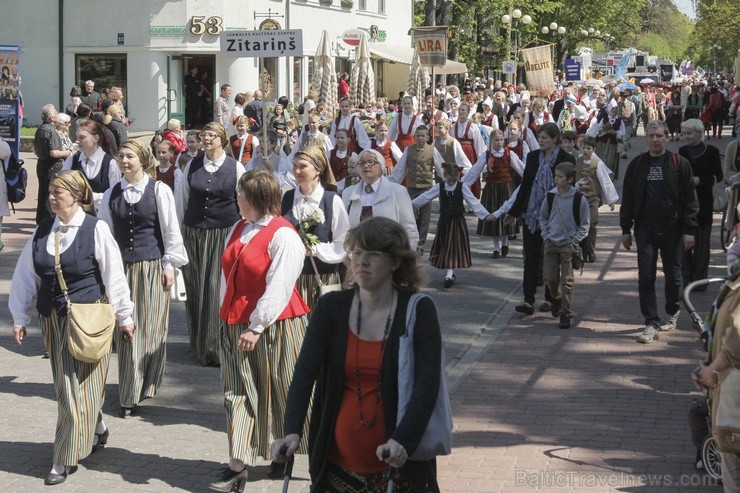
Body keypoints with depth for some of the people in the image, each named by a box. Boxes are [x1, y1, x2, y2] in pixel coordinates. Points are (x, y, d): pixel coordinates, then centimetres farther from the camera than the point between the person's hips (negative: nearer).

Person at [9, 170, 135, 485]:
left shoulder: (95, 229, -11)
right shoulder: (43, 231, 4)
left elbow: (113, 274, -5)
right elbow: (26, 275, 10)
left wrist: (124, 316, -1)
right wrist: (20, 318, 10)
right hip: (52, 319, 5)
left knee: (77, 387, -3)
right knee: (65, 386, 14)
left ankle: (66, 460, 5)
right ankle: (97, 429, 38)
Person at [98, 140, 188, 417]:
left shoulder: (159, 191, -2)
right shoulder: (112, 194, 7)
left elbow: (171, 229, -1)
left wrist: (169, 264, -4)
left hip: (152, 267, -2)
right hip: (122, 267, 3)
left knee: (152, 328, 0)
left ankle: (147, 385, 15)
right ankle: (129, 396, 9)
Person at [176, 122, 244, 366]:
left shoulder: (235, 167, 1)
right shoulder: (192, 166, 7)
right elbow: (182, 199, 12)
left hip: (224, 233, -3)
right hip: (194, 233, 3)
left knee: (220, 288, -7)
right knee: (196, 288, 6)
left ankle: (217, 346, -1)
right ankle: (200, 343, 17)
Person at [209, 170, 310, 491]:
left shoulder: (282, 236, -14)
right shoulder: (238, 229, 11)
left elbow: (278, 288, -19)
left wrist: (257, 327, -21)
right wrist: (227, 316, 12)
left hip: (272, 326, -7)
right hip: (236, 326, 7)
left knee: (282, 392, 5)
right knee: (238, 393, 3)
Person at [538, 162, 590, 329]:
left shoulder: (579, 199, -10)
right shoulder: (551, 196, 1)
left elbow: (584, 225, -3)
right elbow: (543, 217, 15)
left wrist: (574, 242, -10)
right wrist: (546, 236, 4)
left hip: (568, 245, -4)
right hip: (550, 244, 4)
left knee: (567, 281, -5)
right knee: (550, 278, 6)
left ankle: (566, 314, 3)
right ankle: (557, 299, 36)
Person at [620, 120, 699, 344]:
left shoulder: (679, 164, -2)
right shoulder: (637, 165, 5)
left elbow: (690, 200, -3)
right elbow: (627, 199, 9)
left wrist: (690, 230, -7)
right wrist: (626, 229, 6)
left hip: (672, 229, -1)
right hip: (645, 229, 1)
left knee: (673, 275, 11)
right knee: (646, 277, -5)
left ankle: (672, 313, 33)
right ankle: (651, 324, -3)